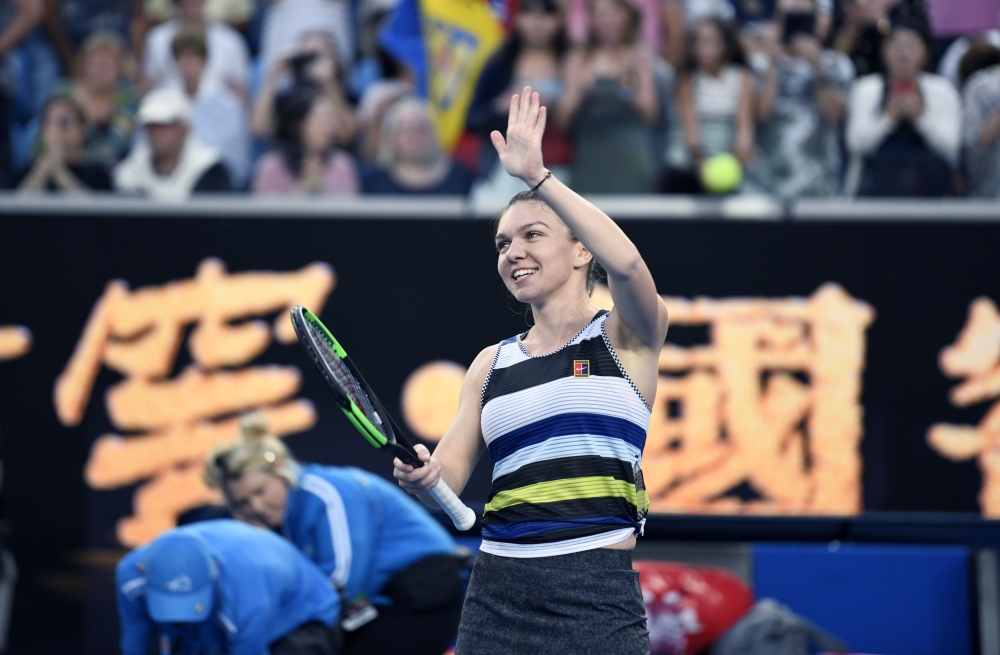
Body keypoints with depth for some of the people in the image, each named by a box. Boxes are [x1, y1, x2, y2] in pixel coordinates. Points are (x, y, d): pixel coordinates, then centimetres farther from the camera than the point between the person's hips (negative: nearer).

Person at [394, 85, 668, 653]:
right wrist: (423, 477, -11)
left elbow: (626, 263, -18)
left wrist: (536, 175, -20)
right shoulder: (492, 364, 16)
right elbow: (450, 476, 13)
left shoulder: (626, 340, 3)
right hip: (498, 600, 4)